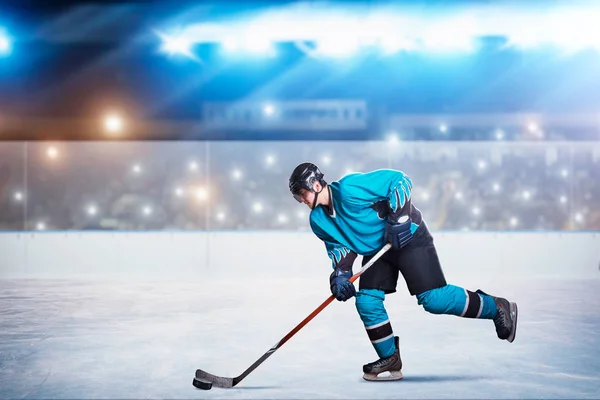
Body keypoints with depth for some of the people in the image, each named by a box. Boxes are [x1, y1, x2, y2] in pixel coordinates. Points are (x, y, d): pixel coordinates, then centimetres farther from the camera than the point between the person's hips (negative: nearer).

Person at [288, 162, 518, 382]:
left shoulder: (348, 189, -26)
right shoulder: (318, 221, 0)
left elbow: (399, 180, -25)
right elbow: (339, 245, 7)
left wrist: (399, 218, -27)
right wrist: (340, 273, -10)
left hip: (408, 237, -8)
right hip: (377, 249, 8)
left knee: (433, 299, -16)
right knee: (366, 300, -4)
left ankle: (495, 308, 2)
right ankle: (390, 360, 9)